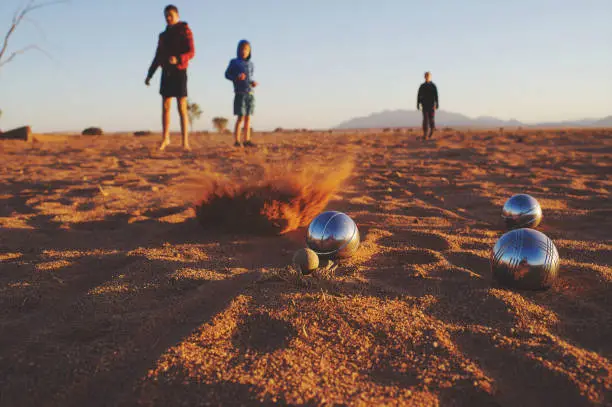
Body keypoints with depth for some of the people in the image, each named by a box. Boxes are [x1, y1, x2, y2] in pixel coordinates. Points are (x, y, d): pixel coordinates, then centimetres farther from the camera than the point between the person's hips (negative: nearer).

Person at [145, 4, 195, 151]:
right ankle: (165, 139, 12)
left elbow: (191, 52, -12)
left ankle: (185, 142, -8)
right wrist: (149, 75, 11)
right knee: (165, 107, 2)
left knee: (182, 108, -8)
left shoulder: (185, 31, -1)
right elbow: (157, 57, 18)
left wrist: (177, 59, -31)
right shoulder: (163, 35, 16)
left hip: (180, 73, -5)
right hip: (166, 73, 5)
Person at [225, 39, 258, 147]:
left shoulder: (250, 64, 13)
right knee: (240, 117, -8)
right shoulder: (234, 62, 1)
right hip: (240, 93, -5)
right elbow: (227, 74, 4)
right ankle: (236, 140, -4)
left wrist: (253, 82, 2)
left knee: (248, 118, 6)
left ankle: (247, 140, 10)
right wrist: (236, 77, -14)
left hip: (250, 94, 5)